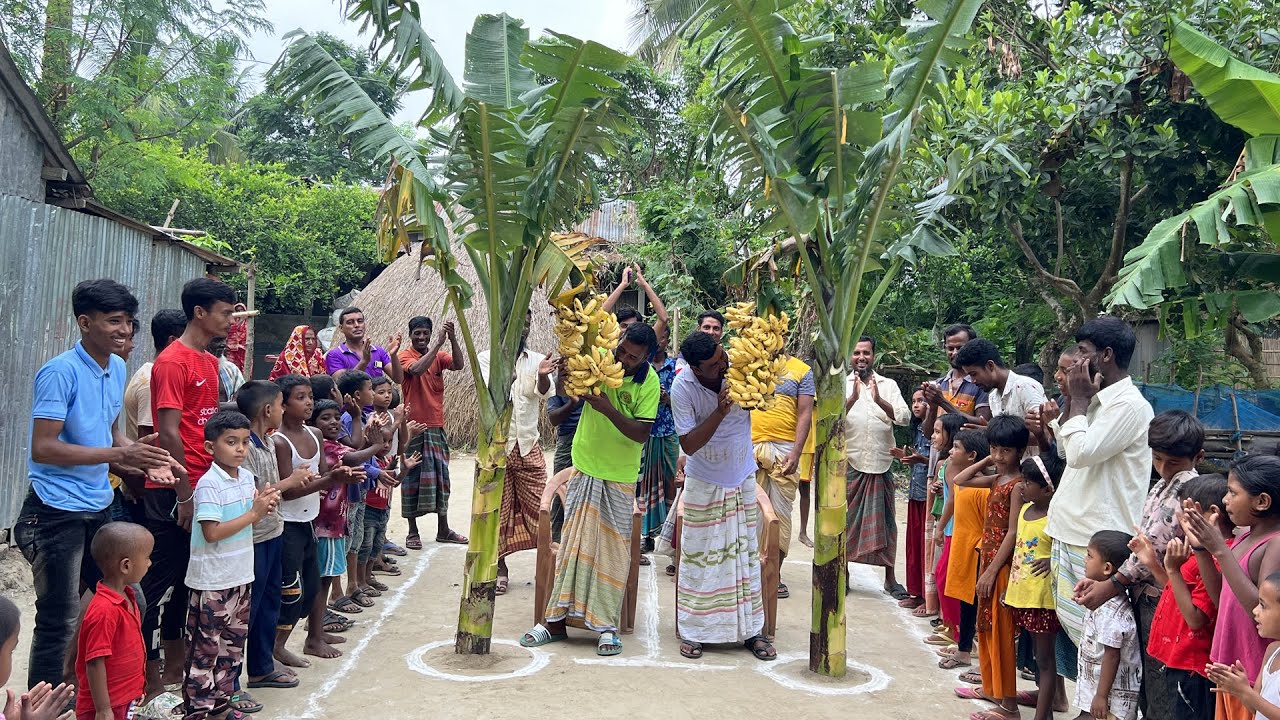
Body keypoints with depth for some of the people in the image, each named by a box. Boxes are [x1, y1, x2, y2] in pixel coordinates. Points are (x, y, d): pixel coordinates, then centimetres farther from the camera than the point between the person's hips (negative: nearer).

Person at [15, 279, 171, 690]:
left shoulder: (117, 367, 7)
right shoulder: (60, 372, -17)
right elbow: (42, 448, -22)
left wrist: (135, 453, 0)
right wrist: (119, 454, -24)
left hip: (101, 508, 8)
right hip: (58, 513, -8)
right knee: (59, 621, 0)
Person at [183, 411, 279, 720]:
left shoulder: (247, 477, 6)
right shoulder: (209, 484, -17)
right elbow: (212, 532, -22)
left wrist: (264, 506, -3)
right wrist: (254, 513, -20)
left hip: (240, 576, 8)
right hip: (212, 582, -8)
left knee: (233, 643, 16)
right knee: (206, 648, 1)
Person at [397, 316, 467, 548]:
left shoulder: (439, 355, 8)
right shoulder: (405, 356, -5)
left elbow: (459, 364, -11)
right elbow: (417, 369, -27)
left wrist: (452, 338, -24)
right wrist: (439, 342, -28)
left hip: (437, 426, 5)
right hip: (414, 426, -5)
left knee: (441, 476, 10)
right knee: (413, 478, 1)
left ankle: (443, 529, 20)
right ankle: (413, 532, 10)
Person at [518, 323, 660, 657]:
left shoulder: (649, 382, -12)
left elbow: (641, 434, -17)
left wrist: (608, 409, -29)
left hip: (619, 477, -2)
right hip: (584, 467, 2)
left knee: (612, 548, 3)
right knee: (573, 541, 6)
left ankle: (607, 625, 13)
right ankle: (556, 621, 13)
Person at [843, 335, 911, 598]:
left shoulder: (888, 385, 6)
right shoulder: (842, 384, 2)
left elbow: (905, 417, -8)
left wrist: (879, 400, -24)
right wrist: (853, 397, -28)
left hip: (881, 463, 1)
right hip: (849, 463, -1)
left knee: (884, 519, 7)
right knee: (845, 517, 5)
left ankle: (890, 577, 17)